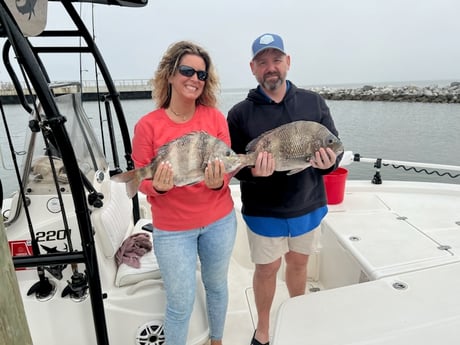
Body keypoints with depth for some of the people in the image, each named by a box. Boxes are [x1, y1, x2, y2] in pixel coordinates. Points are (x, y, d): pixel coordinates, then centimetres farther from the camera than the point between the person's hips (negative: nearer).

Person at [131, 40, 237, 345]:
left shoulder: (215, 117, -6)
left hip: (219, 220, 3)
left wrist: (218, 182, -27)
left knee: (217, 285, 24)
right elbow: (143, 180, -5)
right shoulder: (148, 125, -11)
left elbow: (228, 167, -5)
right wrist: (158, 186, -27)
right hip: (172, 228, -2)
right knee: (181, 303, 10)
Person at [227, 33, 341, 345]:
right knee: (267, 269, 13)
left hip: (308, 206, 3)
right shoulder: (240, 113, -9)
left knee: (299, 263, 22)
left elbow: (335, 147, 0)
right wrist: (254, 171, -30)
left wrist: (328, 162, -23)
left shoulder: (313, 102, -3)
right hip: (264, 211, -2)